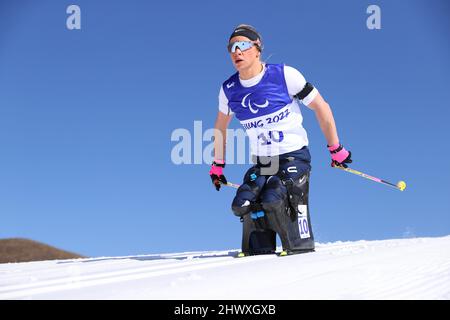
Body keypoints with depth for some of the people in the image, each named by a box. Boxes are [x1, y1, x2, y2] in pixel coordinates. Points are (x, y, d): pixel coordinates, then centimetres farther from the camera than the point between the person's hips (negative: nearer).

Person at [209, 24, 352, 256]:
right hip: (261, 163, 5)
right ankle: (258, 254, 5)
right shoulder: (229, 90, 0)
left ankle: (302, 250, -6)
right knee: (244, 204, -17)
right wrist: (217, 165, 22)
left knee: (276, 200, -26)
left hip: (294, 156, -4)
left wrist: (335, 148, -3)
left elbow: (321, 107, -5)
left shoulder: (284, 75, -13)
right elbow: (220, 126, 20)